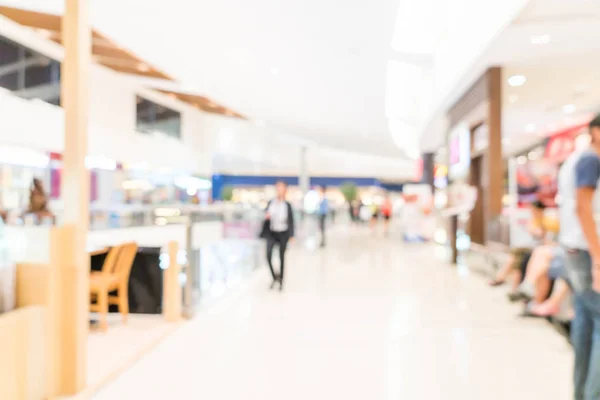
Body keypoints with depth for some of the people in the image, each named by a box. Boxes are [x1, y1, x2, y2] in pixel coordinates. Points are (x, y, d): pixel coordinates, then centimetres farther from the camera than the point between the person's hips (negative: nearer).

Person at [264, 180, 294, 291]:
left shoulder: (287, 205, -7)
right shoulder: (271, 203, 0)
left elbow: (291, 221, -3)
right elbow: (267, 216, 11)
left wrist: (291, 235, -6)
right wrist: (266, 217, -13)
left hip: (283, 233, -2)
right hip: (271, 233, 2)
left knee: (282, 257, 7)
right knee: (268, 255, -17)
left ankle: (281, 281, 22)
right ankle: (274, 277, 4)